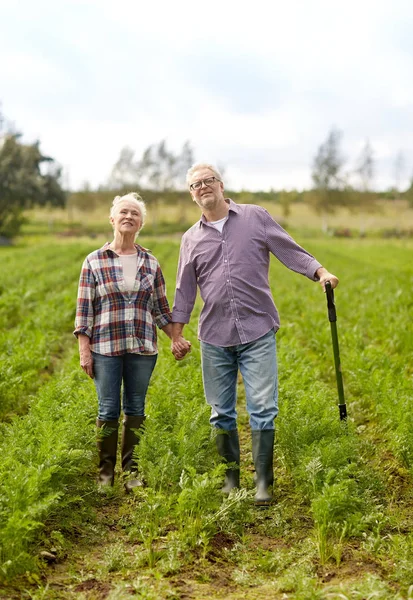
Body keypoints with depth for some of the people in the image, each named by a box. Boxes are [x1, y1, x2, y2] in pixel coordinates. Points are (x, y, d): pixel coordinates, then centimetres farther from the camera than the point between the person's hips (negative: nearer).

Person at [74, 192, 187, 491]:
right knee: (108, 410, 1)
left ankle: (132, 470, 17)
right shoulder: (95, 261, 0)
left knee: (136, 409, 7)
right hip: (105, 348, -2)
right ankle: (106, 471, 14)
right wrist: (84, 350, -4)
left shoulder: (151, 263, 8)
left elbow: (160, 307, 14)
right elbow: (84, 308, 0)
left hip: (143, 348, 2)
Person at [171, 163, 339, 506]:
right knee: (221, 412, 8)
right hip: (215, 337, 3)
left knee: (263, 407, -7)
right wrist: (176, 333, 11)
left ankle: (263, 481, 2)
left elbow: (290, 251, 2)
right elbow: (185, 290, 14)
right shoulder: (191, 238, 11)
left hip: (257, 332, -3)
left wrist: (321, 272, -14)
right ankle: (231, 477, 20)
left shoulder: (255, 217, 4)